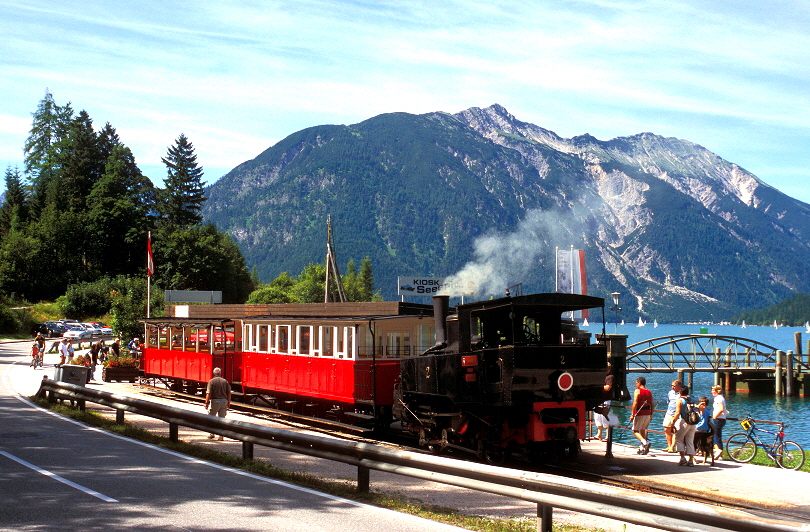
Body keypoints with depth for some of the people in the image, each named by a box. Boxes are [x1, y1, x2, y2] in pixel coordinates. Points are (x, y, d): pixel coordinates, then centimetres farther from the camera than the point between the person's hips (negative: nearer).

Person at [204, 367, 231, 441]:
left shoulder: (211, 381, -6)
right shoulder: (225, 381, 5)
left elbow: (208, 393, -12)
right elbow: (229, 393, 5)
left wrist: (206, 402, -6)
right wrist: (228, 403, 12)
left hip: (215, 401, -3)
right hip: (224, 401, 3)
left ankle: (212, 433, 12)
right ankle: (221, 436, 8)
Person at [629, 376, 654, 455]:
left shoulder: (637, 391, -6)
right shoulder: (649, 392, 12)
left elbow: (635, 403, -15)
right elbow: (652, 404, 10)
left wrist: (632, 414, -14)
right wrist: (651, 414, 17)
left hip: (639, 414, -6)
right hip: (648, 414, 6)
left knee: (635, 431, 0)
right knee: (643, 430, 17)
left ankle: (645, 442, -23)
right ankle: (642, 448, 14)